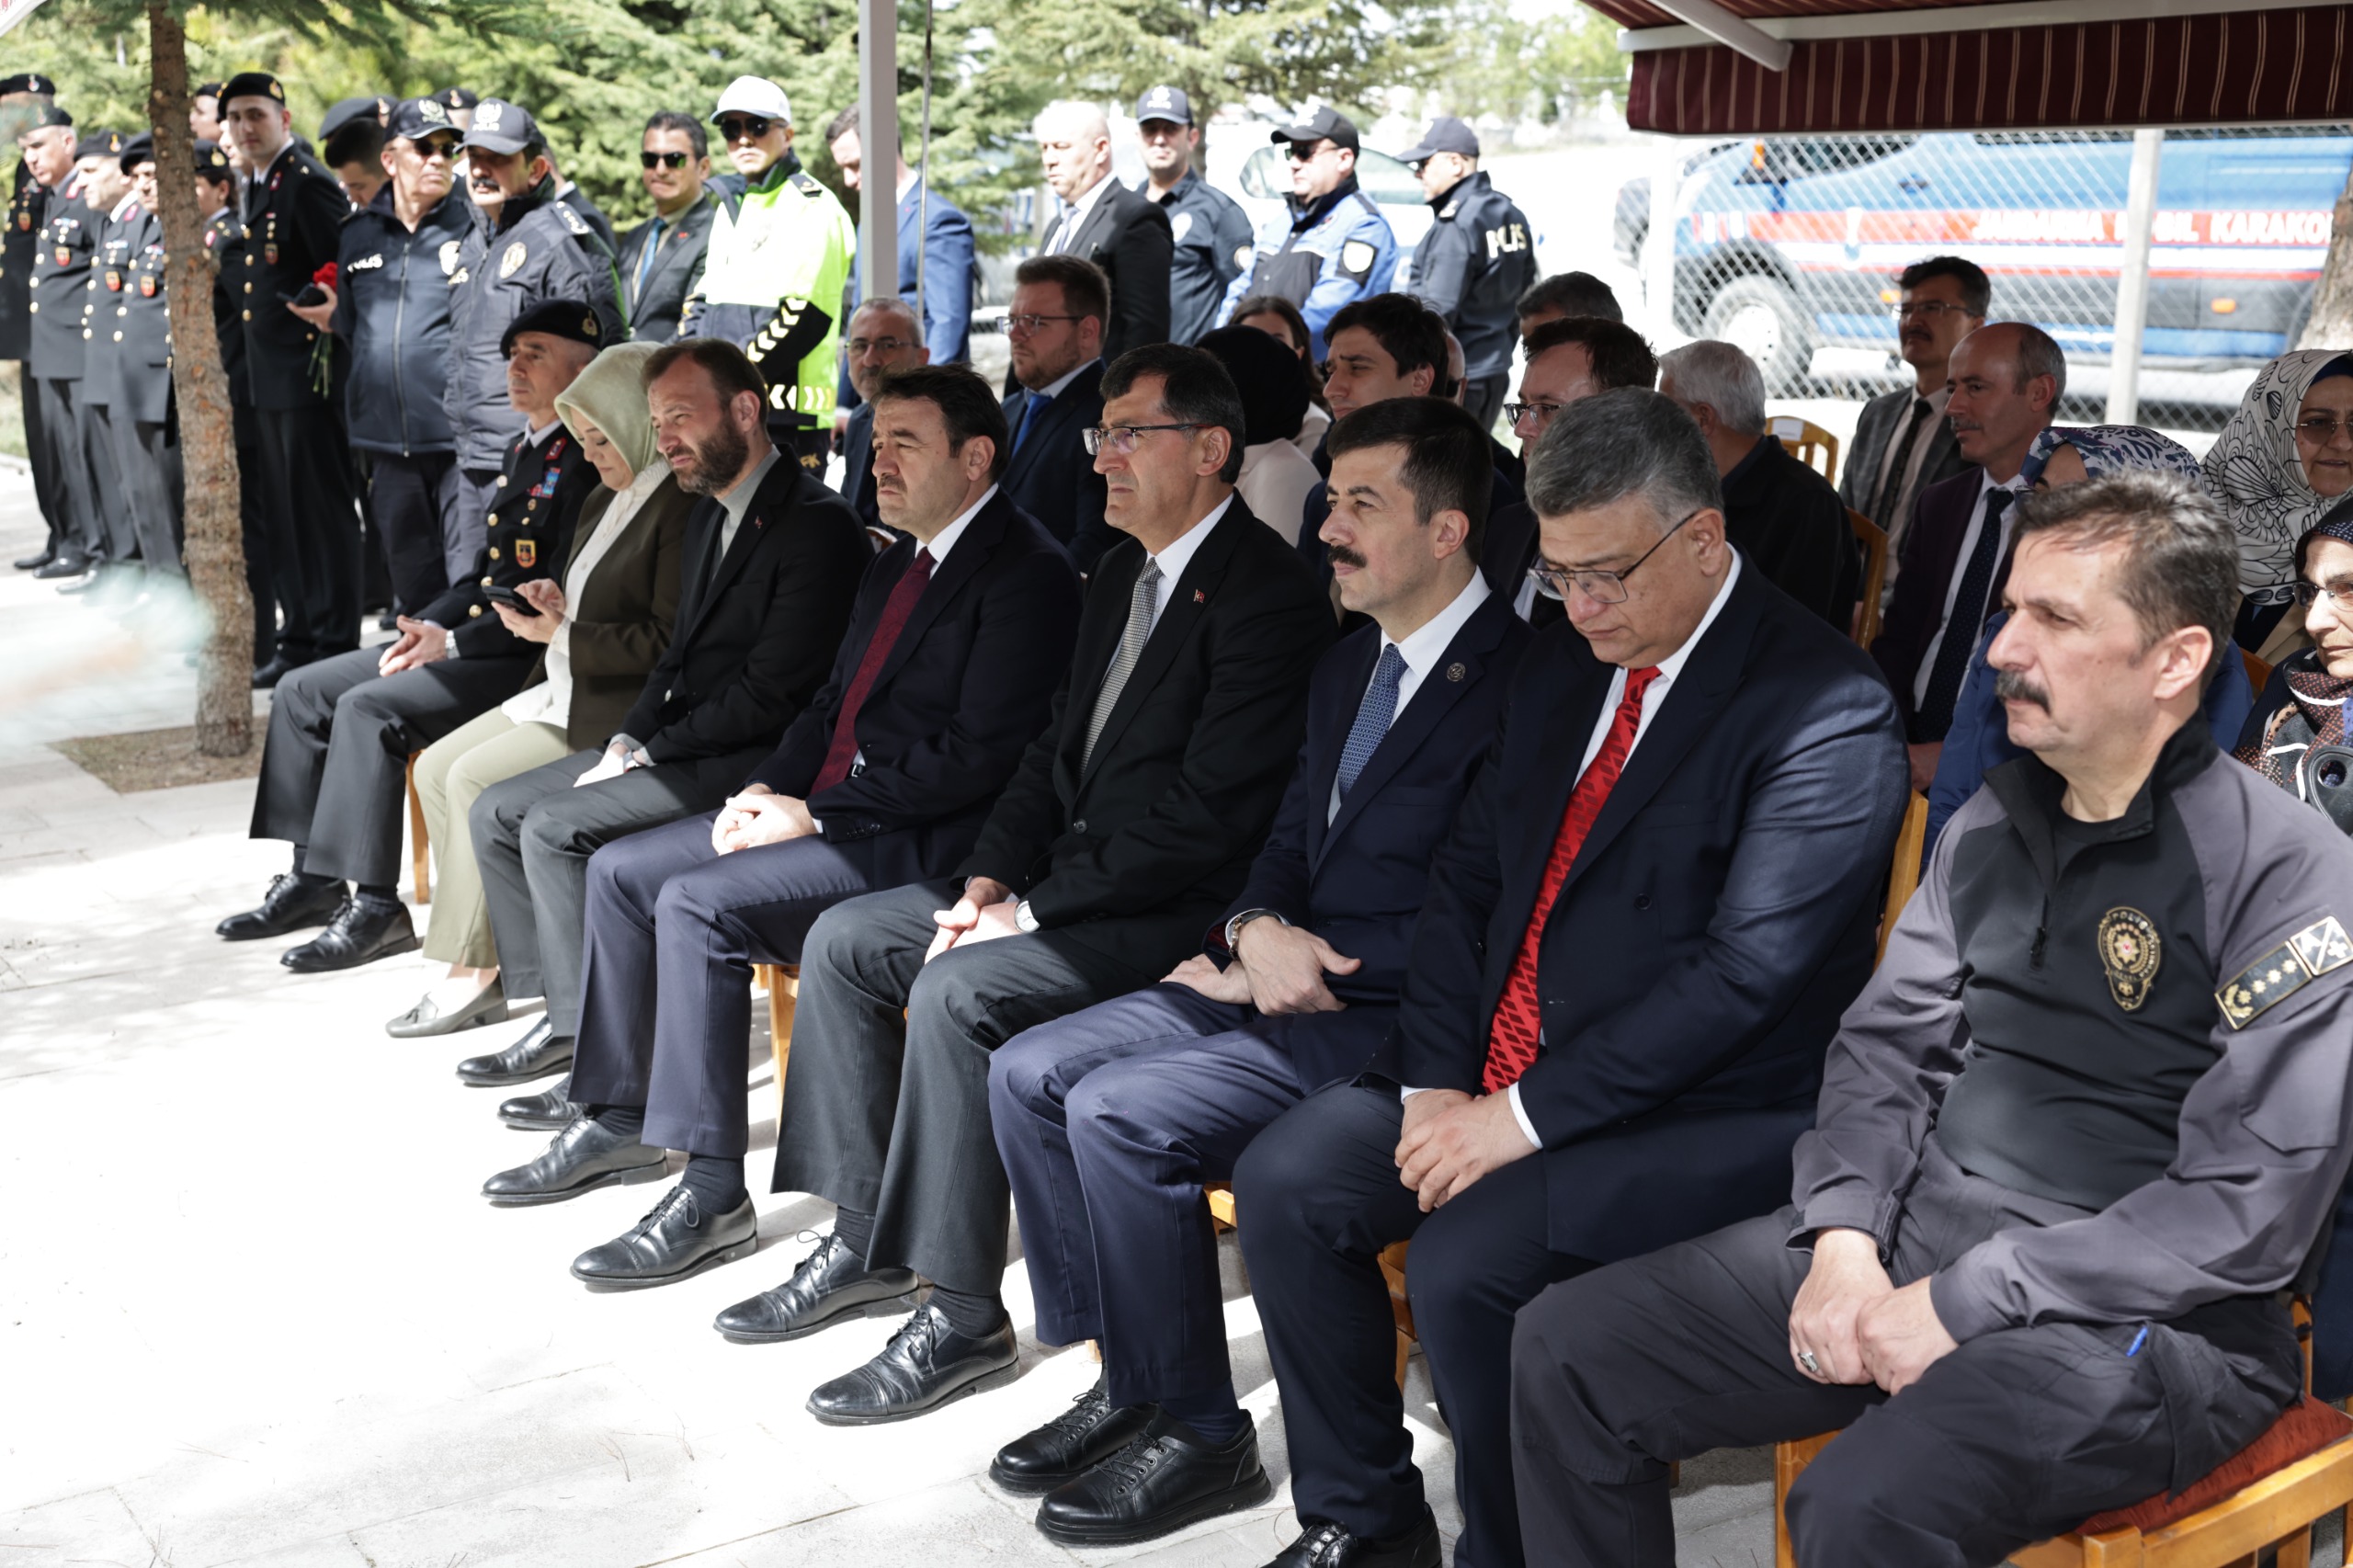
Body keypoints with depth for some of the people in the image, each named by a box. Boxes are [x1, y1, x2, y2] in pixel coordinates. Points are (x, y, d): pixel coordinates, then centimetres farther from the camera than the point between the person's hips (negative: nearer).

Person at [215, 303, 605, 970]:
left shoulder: (583, 463, -14)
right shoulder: (524, 450, 17)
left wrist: (453, 642, -18)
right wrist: (423, 628, 5)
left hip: (524, 659, -10)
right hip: (471, 639, 10)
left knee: (369, 708, -26)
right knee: (301, 691, 6)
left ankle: (374, 906, -18)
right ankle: (313, 877, 12)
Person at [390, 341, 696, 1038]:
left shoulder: (681, 508, -16)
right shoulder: (605, 500, 16)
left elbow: (667, 642, -21)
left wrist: (562, 635, -17)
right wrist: (556, 604, 3)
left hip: (613, 713, -11)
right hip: (563, 691, 11)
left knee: (473, 779, -18)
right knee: (435, 767, 2)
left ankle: (472, 974, -7)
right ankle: (494, 950, 3)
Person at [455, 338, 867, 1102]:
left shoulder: (817, 525, -17)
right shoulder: (710, 514, 15)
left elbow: (767, 694, -21)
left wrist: (649, 751, -14)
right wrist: (626, 740, 1)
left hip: (748, 762, -10)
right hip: (675, 745, 10)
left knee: (554, 826, -20)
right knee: (497, 810, 5)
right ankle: (563, 1011, 9)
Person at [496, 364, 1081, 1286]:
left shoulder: (1027, 575, -14)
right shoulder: (896, 565, 18)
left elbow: (977, 757, -21)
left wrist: (813, 814, -18)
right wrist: (769, 788, 2)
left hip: (916, 841, -10)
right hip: (823, 808, 10)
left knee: (697, 902, -24)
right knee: (620, 870, 6)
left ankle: (712, 1193, -16)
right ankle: (622, 1116, 19)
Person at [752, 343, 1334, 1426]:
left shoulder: (1266, 595, -17)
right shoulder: (1120, 574, 14)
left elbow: (1207, 816, -23)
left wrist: (1036, 910, -19)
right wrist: (993, 875, 0)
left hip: (1178, 910, -10)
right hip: (1068, 879, 10)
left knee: (956, 991, -28)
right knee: (843, 941, 4)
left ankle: (961, 1314, -14)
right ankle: (869, 1236, 13)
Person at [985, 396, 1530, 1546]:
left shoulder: (1519, 680, -15)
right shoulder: (1346, 666, 16)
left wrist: (1294, 974, -14)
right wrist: (1258, 930, -5)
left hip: (1388, 1018, -9)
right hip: (1281, 977, 9)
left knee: (1118, 1110, -23)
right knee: (1027, 1073, -2)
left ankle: (1197, 1434, -4)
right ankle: (1126, 1381, 8)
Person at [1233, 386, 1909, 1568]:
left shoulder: (1827, 711, -15)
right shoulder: (1558, 672, 10)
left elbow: (1744, 972, -22)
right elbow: (1464, 882, 10)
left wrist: (1524, 1115, -21)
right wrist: (1436, 1087, -5)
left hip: (1702, 1118, -7)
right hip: (1495, 1076, 8)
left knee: (1466, 1260, -27)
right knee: (1284, 1183, -8)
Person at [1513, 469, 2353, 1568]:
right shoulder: (1991, 823, 11)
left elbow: (2249, 1207, -17)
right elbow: (1886, 1045, 12)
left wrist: (1963, 1306, -18)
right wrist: (1844, 1239, -7)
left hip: (2138, 1315, -7)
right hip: (1913, 1238, 7)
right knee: (1565, 1350, -4)